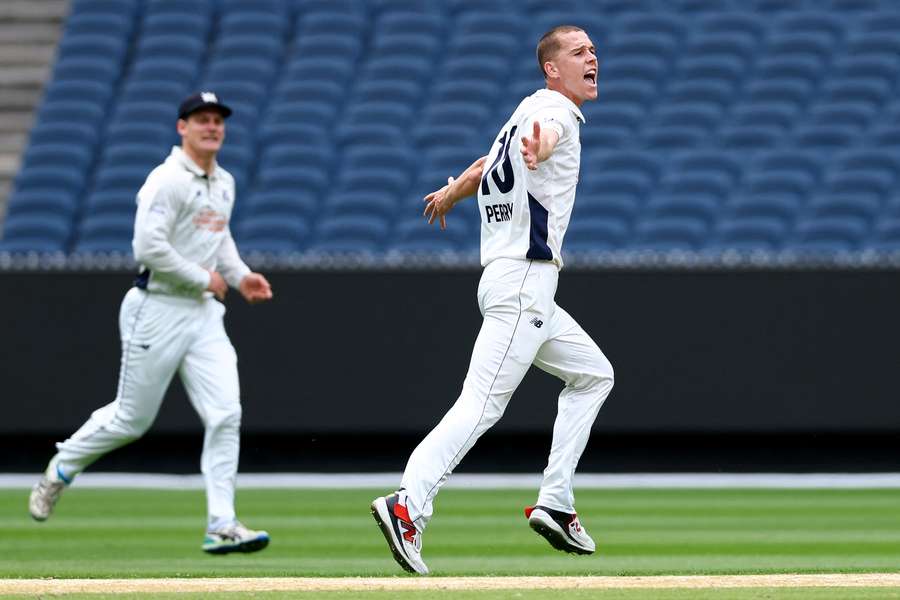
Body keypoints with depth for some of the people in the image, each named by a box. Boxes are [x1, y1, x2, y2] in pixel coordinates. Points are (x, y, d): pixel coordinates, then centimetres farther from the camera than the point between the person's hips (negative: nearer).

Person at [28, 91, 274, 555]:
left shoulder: (224, 184, 12)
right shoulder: (167, 181, -15)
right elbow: (149, 248, -24)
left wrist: (239, 275, 12)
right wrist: (204, 278, -15)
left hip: (204, 313, 7)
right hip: (158, 311, -7)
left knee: (225, 414, -7)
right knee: (131, 419, 4)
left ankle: (221, 526, -7)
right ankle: (60, 471, 30)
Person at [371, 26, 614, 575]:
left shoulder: (531, 114, 20)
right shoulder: (555, 112, -9)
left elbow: (487, 166, 37)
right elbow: (544, 136, -36)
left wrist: (450, 194, 59)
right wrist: (535, 152, -61)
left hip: (528, 286, 10)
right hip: (525, 278, -10)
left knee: (593, 374, 20)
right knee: (482, 405, -18)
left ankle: (555, 504, 14)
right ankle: (408, 506, -27)